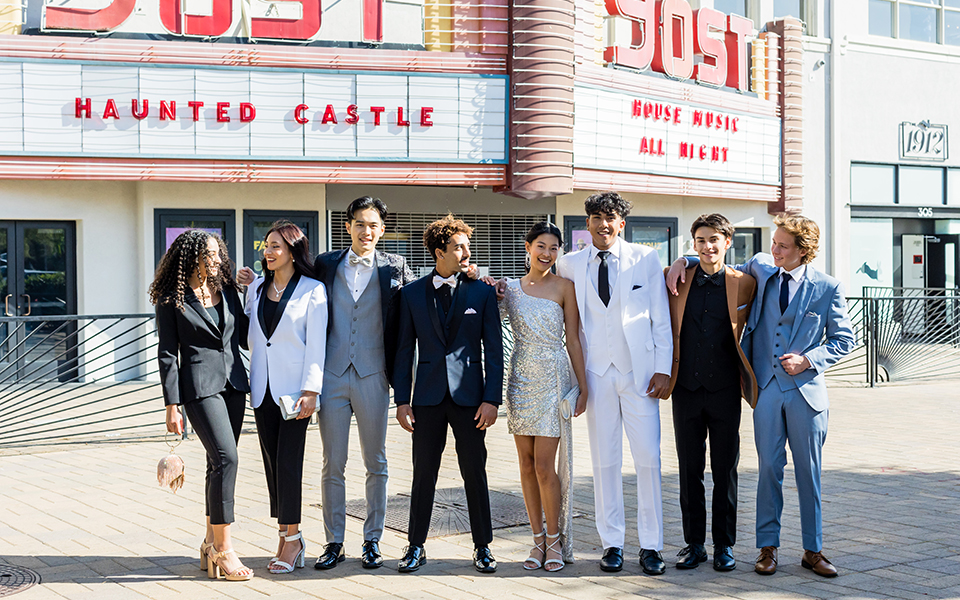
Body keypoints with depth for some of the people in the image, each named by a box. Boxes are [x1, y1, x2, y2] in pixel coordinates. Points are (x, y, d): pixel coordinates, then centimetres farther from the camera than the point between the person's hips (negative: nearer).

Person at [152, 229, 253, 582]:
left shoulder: (227, 290, 11)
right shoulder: (171, 300, -4)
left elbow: (244, 336, 17)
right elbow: (167, 354, -5)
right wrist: (172, 405, -9)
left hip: (233, 383, 6)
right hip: (199, 386, -6)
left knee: (219, 463, 8)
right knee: (226, 458, -17)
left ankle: (211, 544, 19)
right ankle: (223, 550, -11)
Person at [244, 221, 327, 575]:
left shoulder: (312, 290, -4)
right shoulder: (256, 288, 12)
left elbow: (316, 344, -8)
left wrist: (310, 391, -13)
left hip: (294, 387, -5)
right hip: (262, 387, 6)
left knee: (288, 462, -7)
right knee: (271, 463, 6)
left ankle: (292, 540, -1)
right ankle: (288, 536, 14)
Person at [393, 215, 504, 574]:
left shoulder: (482, 292, 3)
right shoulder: (412, 294, 5)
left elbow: (494, 349, 2)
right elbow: (404, 351, 7)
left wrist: (491, 399, -6)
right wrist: (402, 400, 1)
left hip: (469, 396, -1)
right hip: (428, 396, 1)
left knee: (475, 473, 4)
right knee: (423, 473, 5)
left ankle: (483, 547, 16)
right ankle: (416, 547, 17)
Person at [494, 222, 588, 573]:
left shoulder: (564, 287, 0)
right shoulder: (510, 288, 8)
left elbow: (573, 339, -1)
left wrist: (583, 385, -4)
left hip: (553, 380, -3)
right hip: (520, 381, 4)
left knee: (544, 465, -7)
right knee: (527, 464, 7)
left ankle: (555, 540, 9)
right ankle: (538, 540, 17)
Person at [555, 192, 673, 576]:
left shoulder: (646, 259, 3)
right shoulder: (570, 265, 6)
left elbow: (660, 318, 3)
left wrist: (663, 368, -3)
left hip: (639, 371, -1)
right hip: (596, 372, 1)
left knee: (648, 459, -2)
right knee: (605, 461, 4)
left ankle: (650, 546, 7)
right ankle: (611, 543, 14)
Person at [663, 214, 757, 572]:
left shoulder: (744, 284, 0)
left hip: (725, 391, -1)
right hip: (686, 390, 2)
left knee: (725, 471, 5)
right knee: (689, 471, 7)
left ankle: (725, 545, 16)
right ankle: (694, 543, 18)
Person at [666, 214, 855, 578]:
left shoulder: (827, 288, -2)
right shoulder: (760, 269, 6)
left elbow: (843, 340, 4)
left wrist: (807, 360, -10)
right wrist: (684, 262, 8)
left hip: (806, 390, -1)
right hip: (766, 388, 2)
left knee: (809, 472, 5)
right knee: (769, 469, 3)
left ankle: (813, 550, 15)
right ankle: (768, 547, 13)